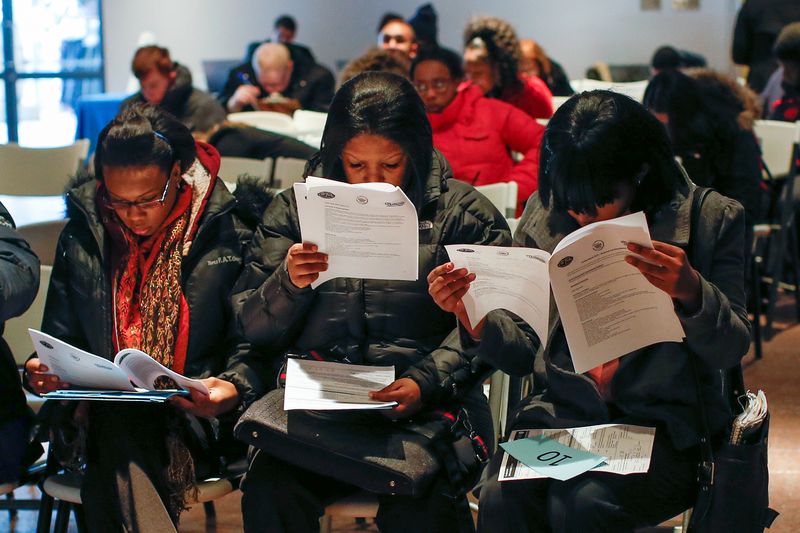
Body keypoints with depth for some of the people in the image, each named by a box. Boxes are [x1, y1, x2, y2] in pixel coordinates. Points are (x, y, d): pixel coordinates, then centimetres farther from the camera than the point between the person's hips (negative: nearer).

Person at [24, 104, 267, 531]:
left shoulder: (225, 235, 3)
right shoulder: (82, 237, 11)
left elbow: (249, 345, 2)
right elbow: (60, 341, 17)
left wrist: (235, 390, -20)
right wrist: (43, 372, -6)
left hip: (193, 416, -3)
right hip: (104, 412, 3)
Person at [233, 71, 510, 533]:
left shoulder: (464, 213, 8)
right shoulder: (296, 210, 16)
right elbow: (253, 329, 14)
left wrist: (427, 383, -19)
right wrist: (288, 285, -7)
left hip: (428, 407, -2)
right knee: (269, 487, -29)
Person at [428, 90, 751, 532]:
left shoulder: (710, 219, -1)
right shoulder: (545, 216, 7)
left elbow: (730, 351, -3)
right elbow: (526, 353, 12)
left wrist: (691, 292, -23)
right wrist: (473, 314, -9)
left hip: (664, 425, -2)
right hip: (558, 411, 3)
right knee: (502, 496, -28)